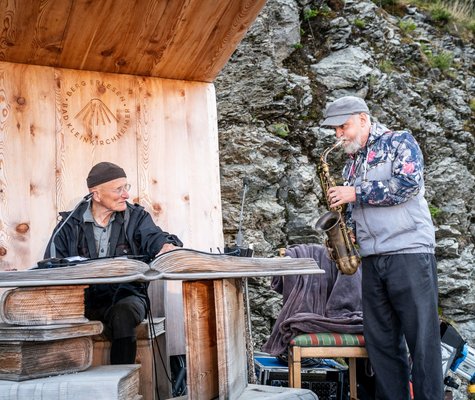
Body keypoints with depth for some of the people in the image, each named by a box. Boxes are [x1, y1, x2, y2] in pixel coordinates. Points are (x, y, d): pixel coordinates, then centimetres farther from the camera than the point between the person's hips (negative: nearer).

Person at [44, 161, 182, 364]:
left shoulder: (137, 217, 8)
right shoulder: (71, 224, 8)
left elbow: (155, 238, -11)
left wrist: (167, 246, -36)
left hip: (125, 296, -1)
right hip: (83, 299, 1)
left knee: (123, 313, -33)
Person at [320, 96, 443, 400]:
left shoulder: (399, 142, 2)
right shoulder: (351, 165, 21)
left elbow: (409, 183, -14)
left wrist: (356, 193, -10)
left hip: (410, 253, -6)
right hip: (372, 261, 7)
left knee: (422, 339, -5)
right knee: (381, 342, 6)